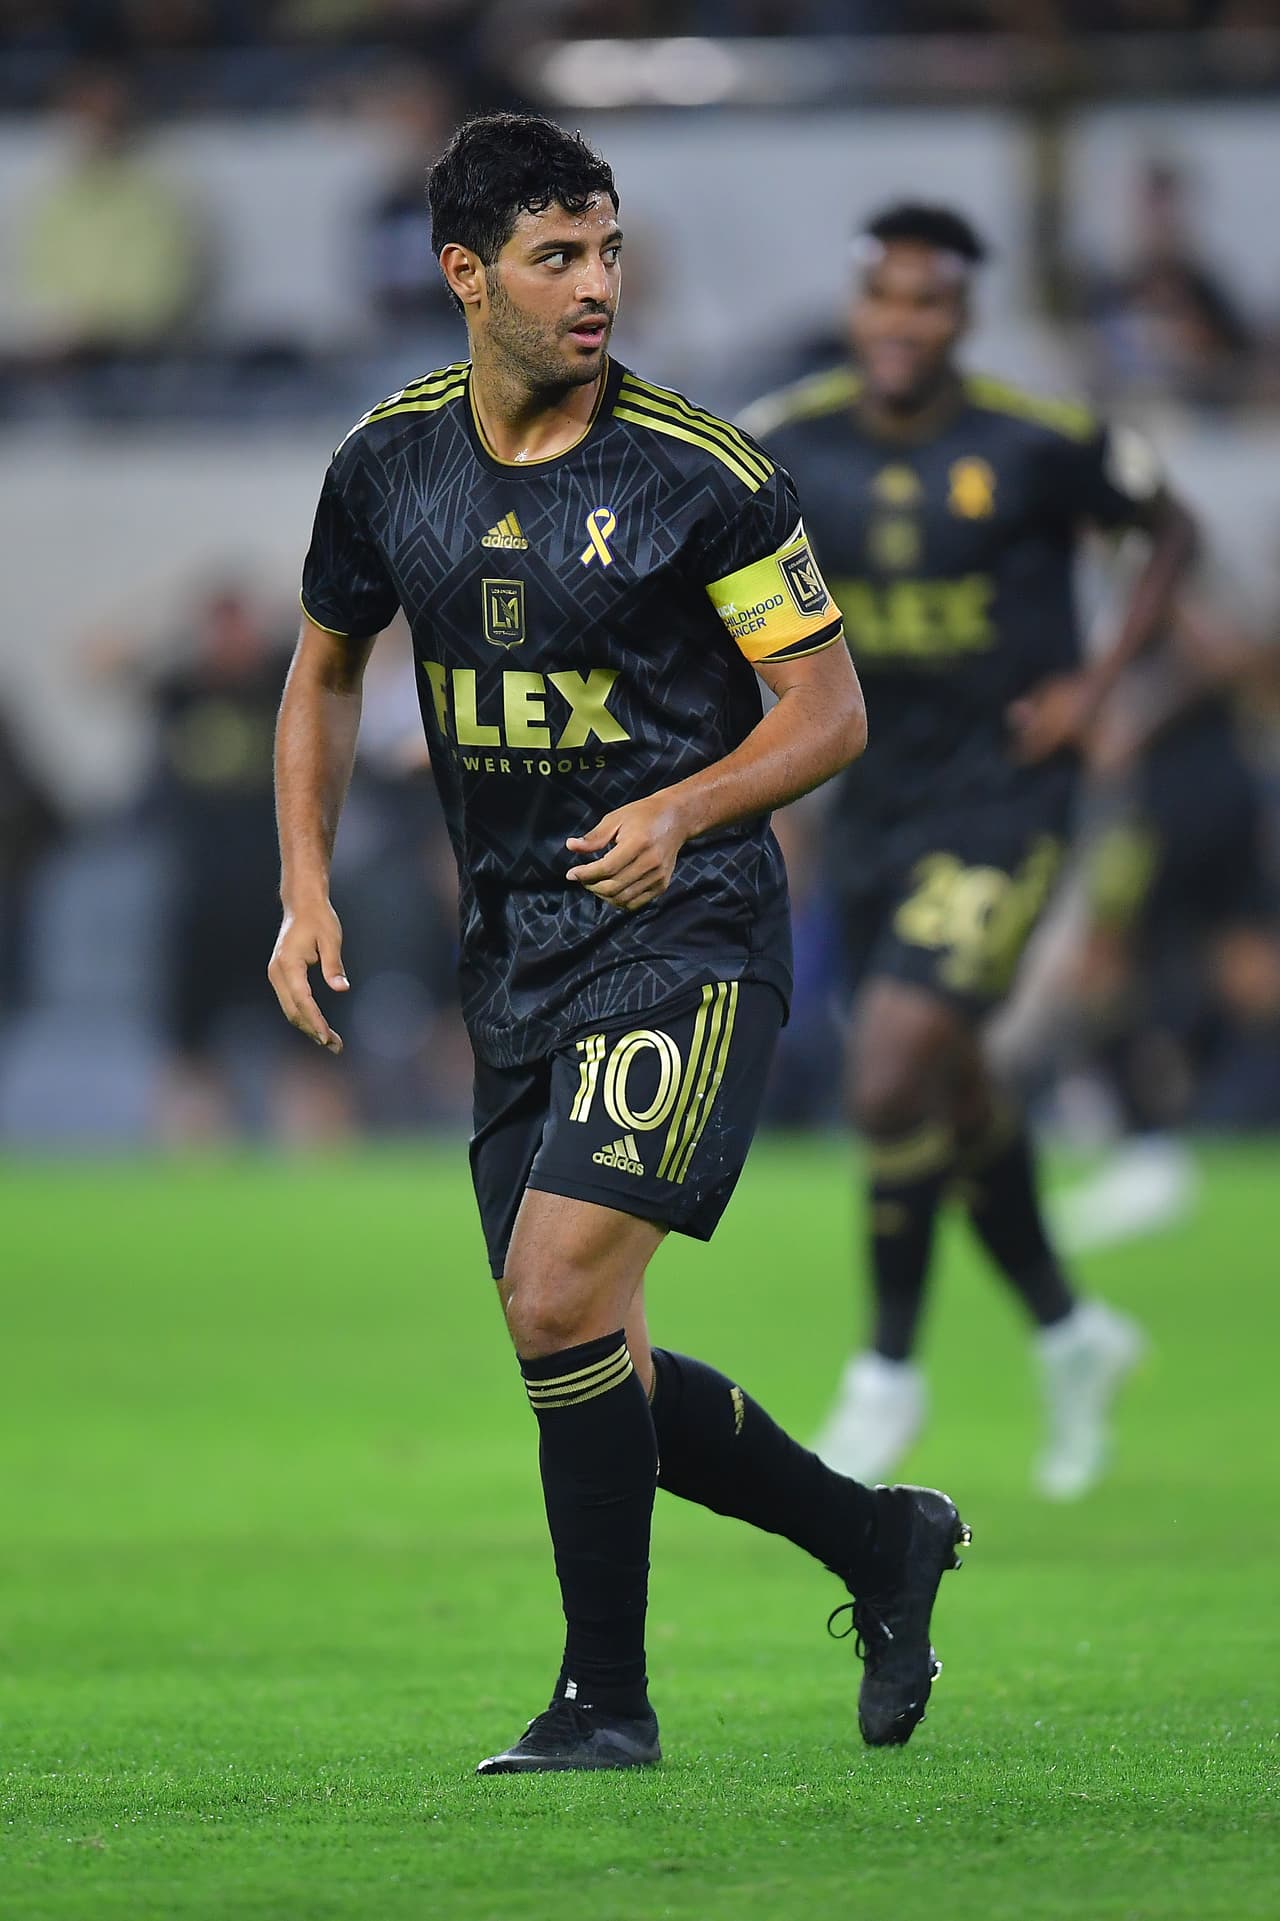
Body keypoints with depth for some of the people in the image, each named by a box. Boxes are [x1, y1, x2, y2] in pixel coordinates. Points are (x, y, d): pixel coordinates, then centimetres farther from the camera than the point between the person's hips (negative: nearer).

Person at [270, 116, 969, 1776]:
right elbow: (325, 674, 19)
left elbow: (829, 710, -5)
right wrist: (307, 887, 7)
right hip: (513, 957, 6)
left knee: (559, 1296, -18)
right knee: (592, 1369, 6)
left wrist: (681, 812, -22)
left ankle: (607, 1699, -4)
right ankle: (880, 1542, 29)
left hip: (686, 941, -6)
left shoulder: (704, 476, -10)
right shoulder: (389, 466, 4)